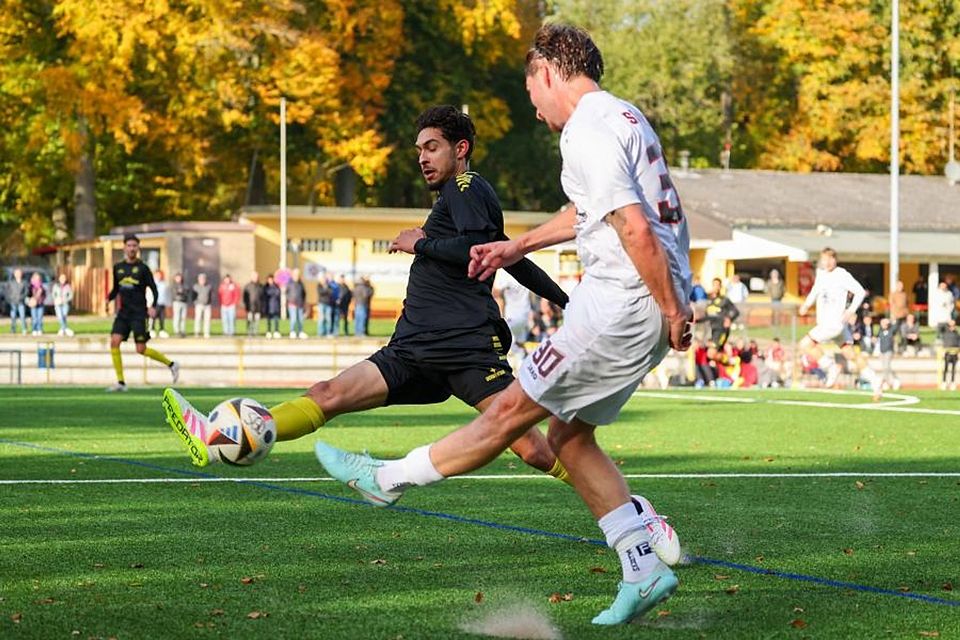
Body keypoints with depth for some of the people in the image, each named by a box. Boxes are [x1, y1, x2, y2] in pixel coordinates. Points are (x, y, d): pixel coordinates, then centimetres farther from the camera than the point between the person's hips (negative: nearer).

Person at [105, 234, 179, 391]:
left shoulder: (143, 268, -3)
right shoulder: (118, 268, 10)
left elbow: (153, 288, -2)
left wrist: (153, 306, -17)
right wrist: (109, 298, -2)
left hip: (139, 313, -5)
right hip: (123, 312, 5)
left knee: (141, 350, -8)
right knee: (114, 342, -11)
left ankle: (171, 364, 14)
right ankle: (121, 382, -6)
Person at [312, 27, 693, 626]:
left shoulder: (586, 133, -14)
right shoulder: (623, 116, 18)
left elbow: (635, 230, -24)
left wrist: (673, 312, -19)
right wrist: (517, 247, 37)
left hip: (622, 303, -10)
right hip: (650, 304, 10)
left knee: (513, 409, 3)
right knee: (568, 434, 14)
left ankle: (389, 479, 14)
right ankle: (645, 570, 12)